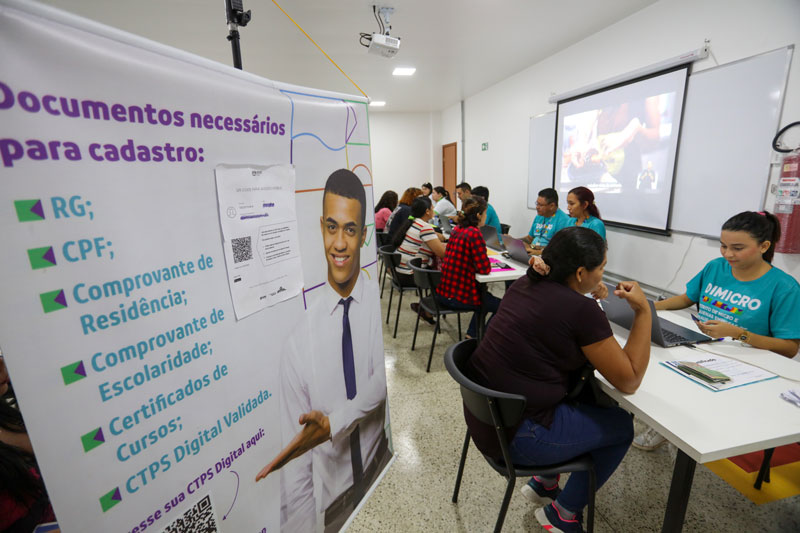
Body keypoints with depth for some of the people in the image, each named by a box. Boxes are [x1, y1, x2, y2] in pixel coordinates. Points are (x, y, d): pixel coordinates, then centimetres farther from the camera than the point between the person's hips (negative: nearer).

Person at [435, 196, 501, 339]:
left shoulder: (457, 229, 5)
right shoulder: (474, 233, -20)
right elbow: (485, 269, -19)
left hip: (443, 290, 9)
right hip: (457, 297, -9)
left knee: (486, 296, 30)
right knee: (501, 306, 12)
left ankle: (472, 334, 31)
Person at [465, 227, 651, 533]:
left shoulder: (525, 284, 3)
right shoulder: (581, 309, -20)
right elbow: (629, 381, -9)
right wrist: (643, 312, -7)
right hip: (514, 436, -8)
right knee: (621, 426, 14)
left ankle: (544, 483, 36)